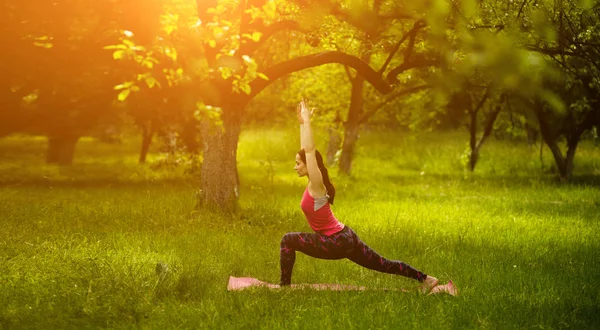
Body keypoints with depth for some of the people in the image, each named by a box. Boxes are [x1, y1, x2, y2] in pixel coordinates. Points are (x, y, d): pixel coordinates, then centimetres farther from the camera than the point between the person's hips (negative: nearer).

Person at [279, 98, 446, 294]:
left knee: (288, 240, -10)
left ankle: (284, 285, -5)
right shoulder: (314, 183, 6)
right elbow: (307, 149, 16)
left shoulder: (316, 186, -17)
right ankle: (426, 279, 18)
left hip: (336, 243, -10)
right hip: (345, 238, 10)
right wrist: (302, 123, 13)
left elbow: (309, 151, -25)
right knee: (382, 265, 16)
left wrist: (307, 121, -21)